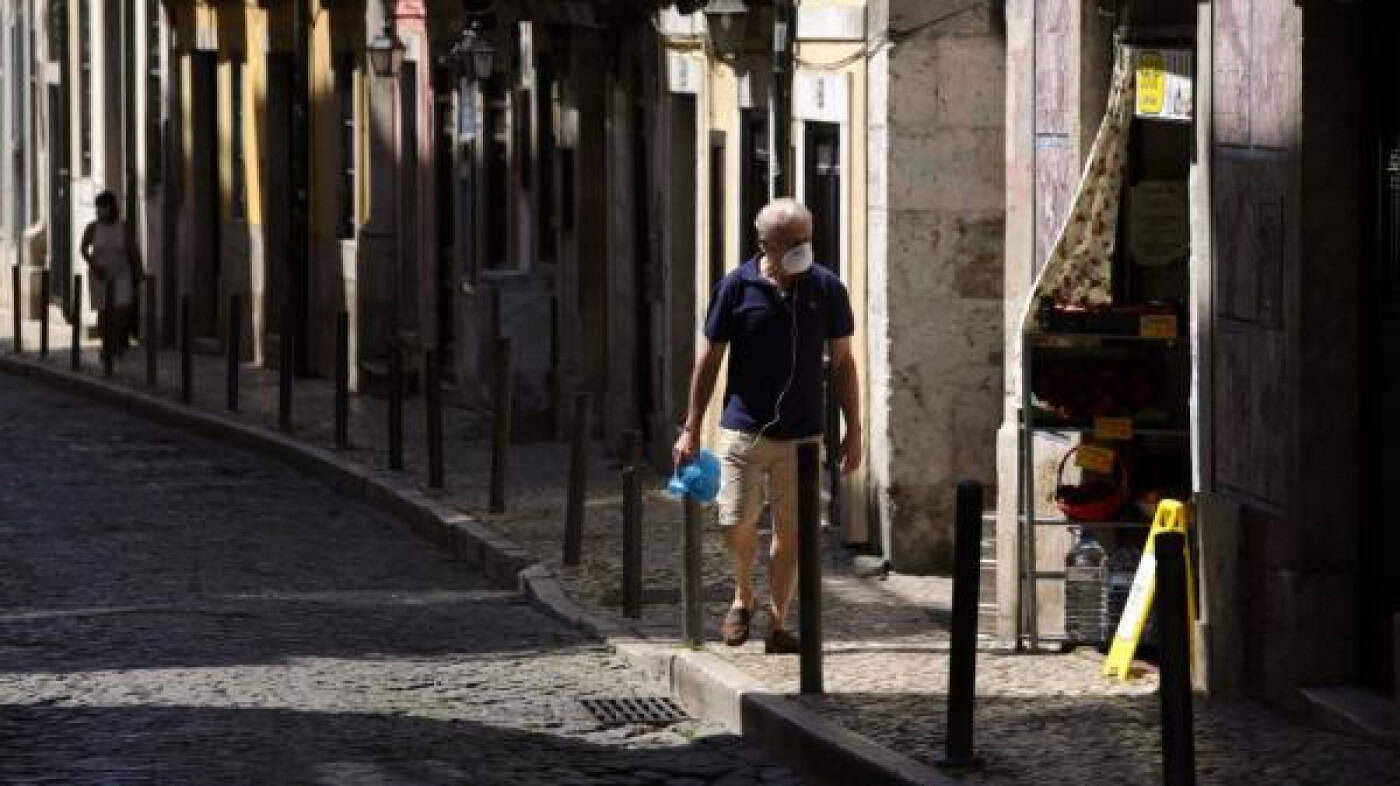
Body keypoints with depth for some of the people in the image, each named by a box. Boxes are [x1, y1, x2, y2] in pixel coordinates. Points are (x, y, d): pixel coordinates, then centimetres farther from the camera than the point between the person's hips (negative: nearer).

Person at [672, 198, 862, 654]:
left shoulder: (827, 289, 1)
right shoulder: (736, 288, -3)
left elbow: (843, 363, 8)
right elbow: (708, 360, 3)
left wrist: (853, 431, 6)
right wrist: (691, 429, 1)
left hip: (801, 433, 1)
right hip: (743, 428, -1)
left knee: (790, 530, 2)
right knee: (736, 523, -6)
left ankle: (777, 622, 14)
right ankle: (743, 597, 22)